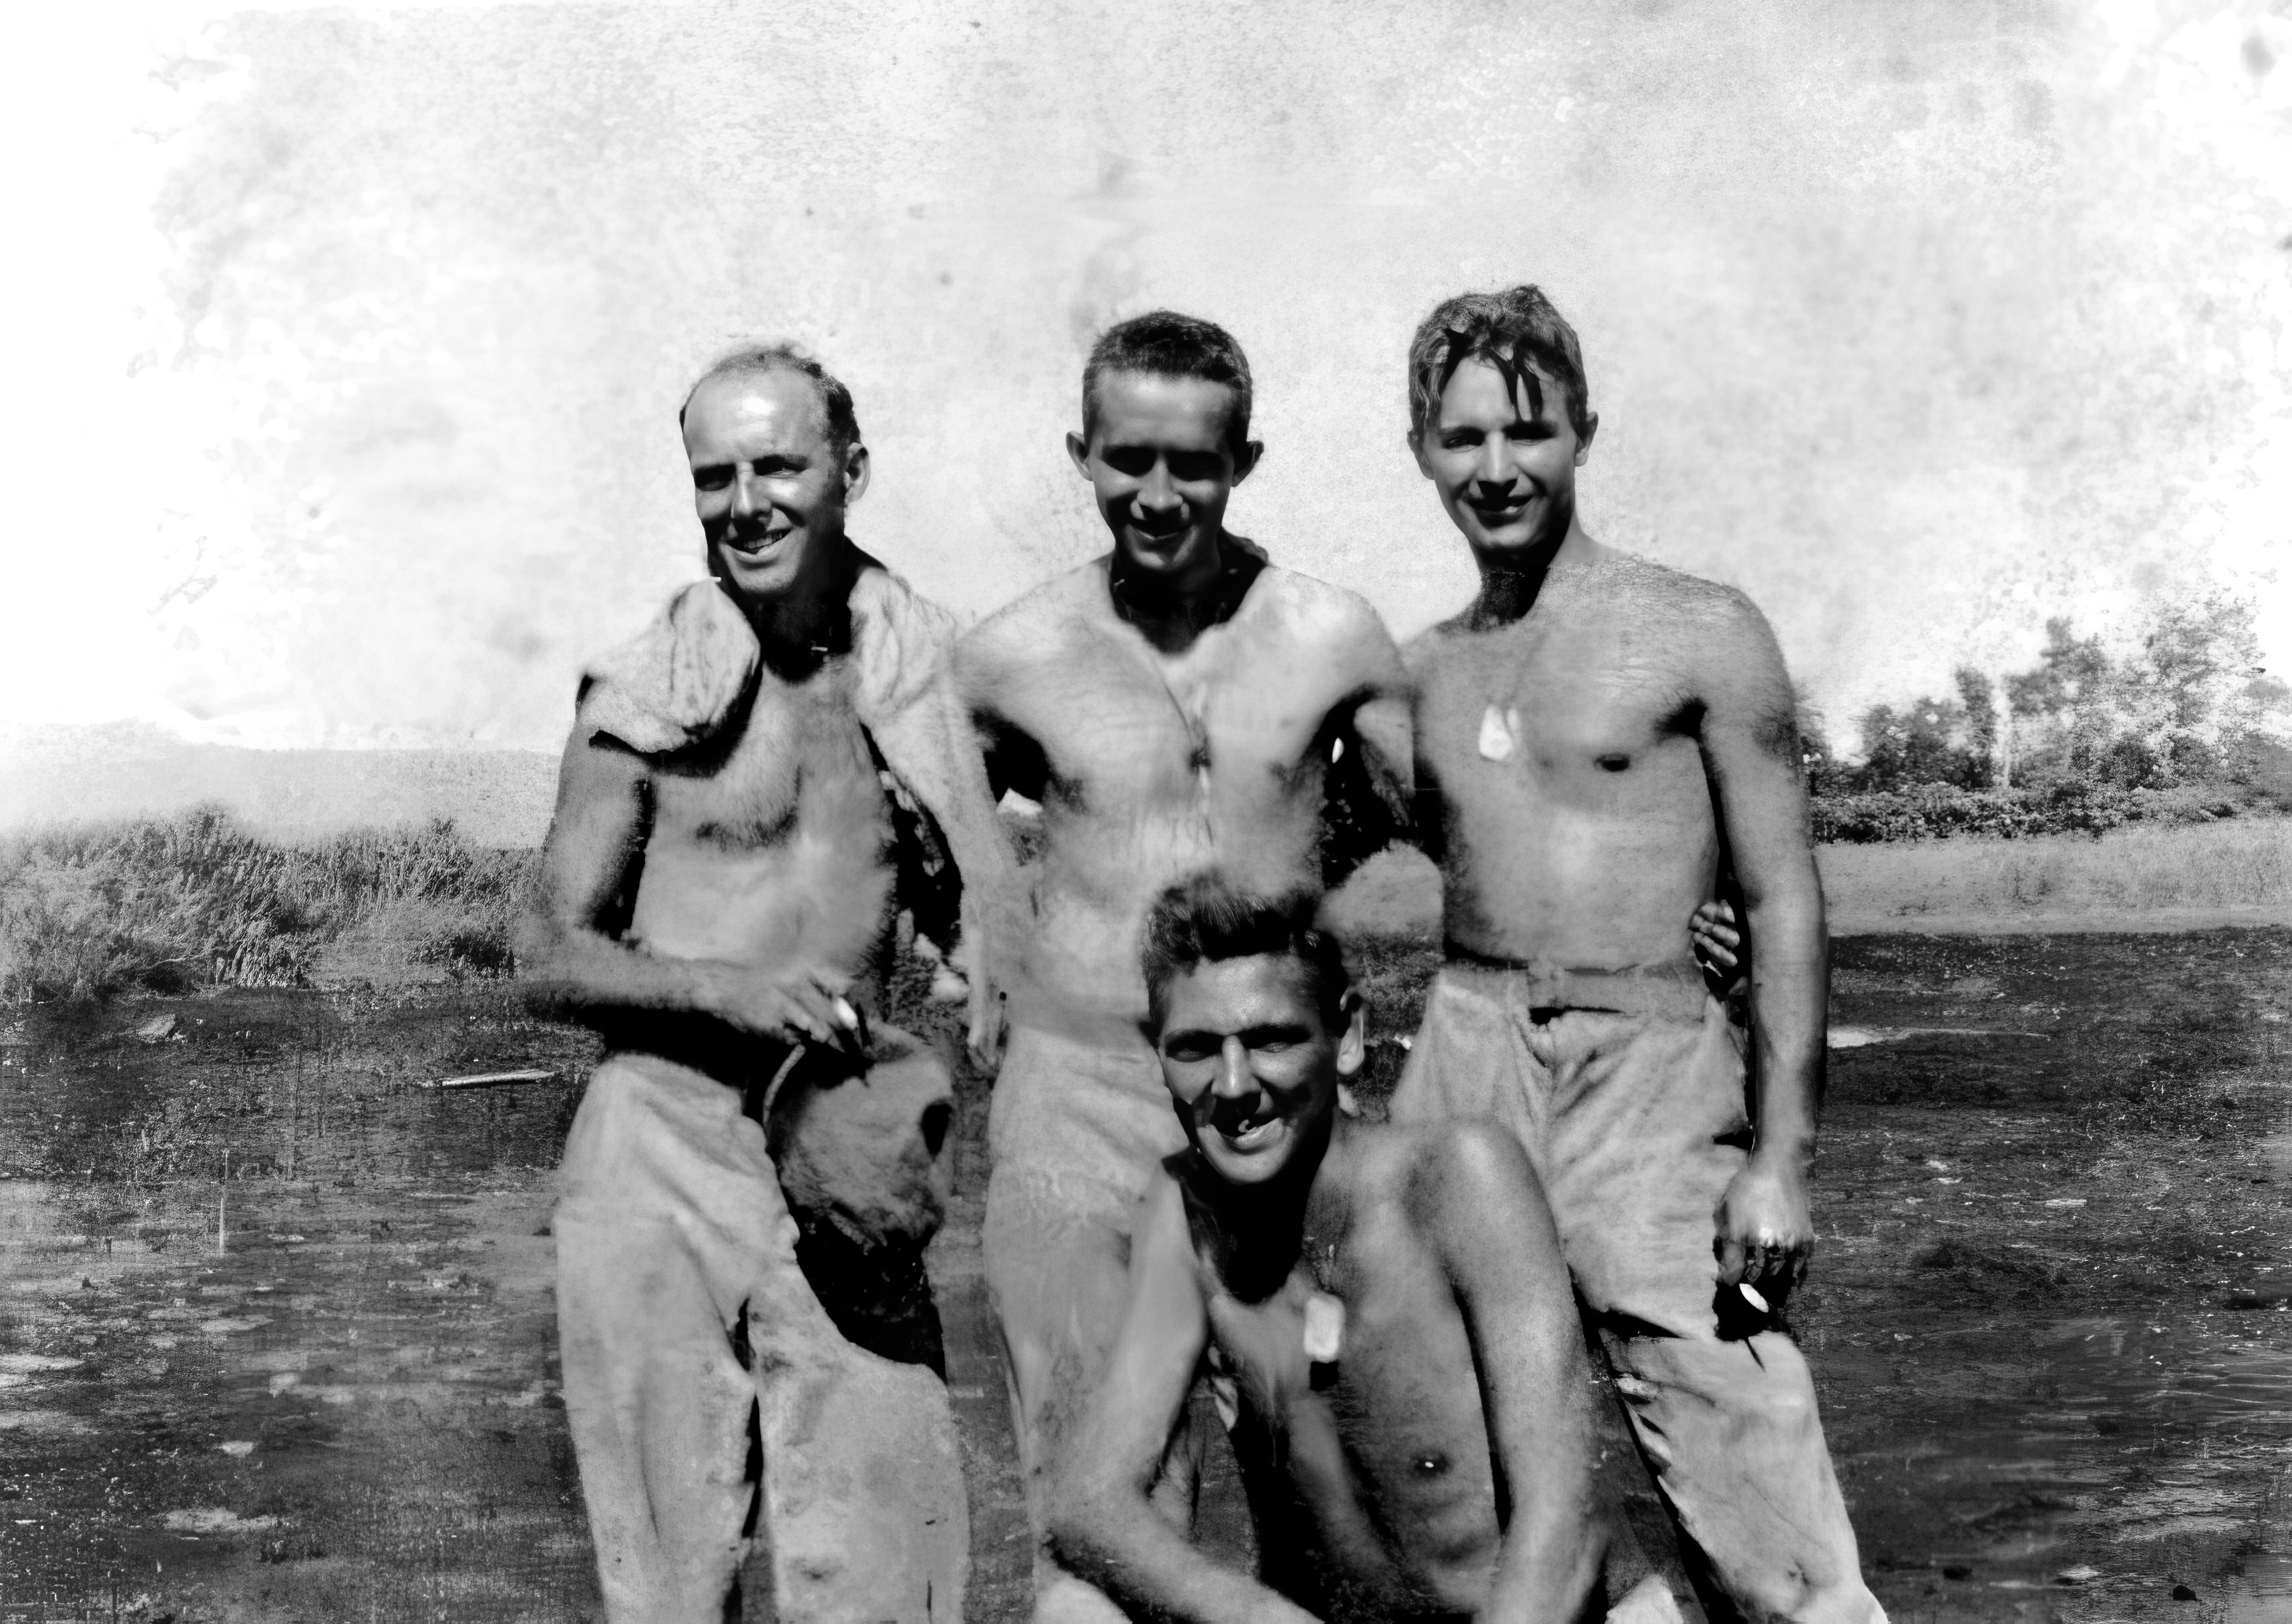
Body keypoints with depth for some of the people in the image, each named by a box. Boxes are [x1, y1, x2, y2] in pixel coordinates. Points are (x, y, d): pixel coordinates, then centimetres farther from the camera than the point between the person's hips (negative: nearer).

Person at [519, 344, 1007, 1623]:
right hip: (667, 1143, -2)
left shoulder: (926, 669, 7)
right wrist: (732, 990, -14)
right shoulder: (644, 696, -1)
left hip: (841, 1146, 2)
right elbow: (553, 958, 1)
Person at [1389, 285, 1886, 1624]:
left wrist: (1781, 1160, -9)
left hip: (1652, 1073, -4)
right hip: (1462, 1061, 5)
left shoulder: (1700, 634, 0)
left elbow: (1787, 906, -2)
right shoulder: (1424, 671, 14)